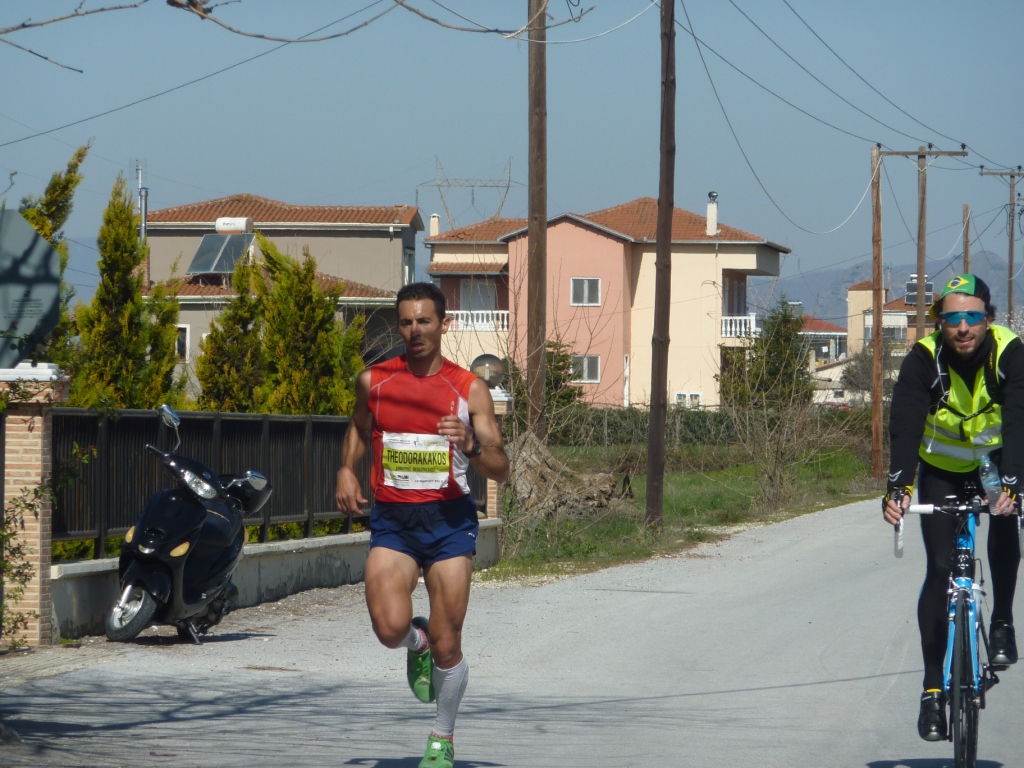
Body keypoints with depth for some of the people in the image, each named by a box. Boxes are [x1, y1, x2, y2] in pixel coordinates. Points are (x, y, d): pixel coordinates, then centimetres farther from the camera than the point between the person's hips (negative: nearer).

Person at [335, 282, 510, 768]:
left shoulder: (470, 390, 0)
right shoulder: (373, 381, 5)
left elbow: (500, 470, 1)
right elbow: (358, 427, 27)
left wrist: (471, 446, -20)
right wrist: (346, 470, 9)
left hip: (449, 517, -1)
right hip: (391, 518, 1)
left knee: (447, 645, -3)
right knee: (390, 628, -20)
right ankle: (417, 643, 19)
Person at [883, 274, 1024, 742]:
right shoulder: (923, 361, -25)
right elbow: (904, 426, -36)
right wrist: (898, 486, -52)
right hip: (942, 470, 0)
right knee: (940, 569, -8)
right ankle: (933, 689, -1)